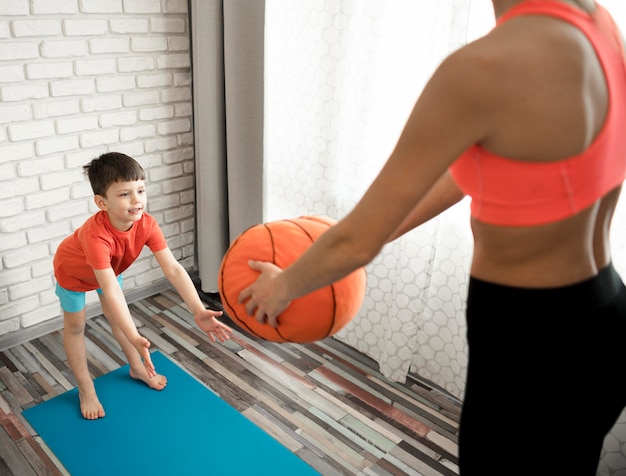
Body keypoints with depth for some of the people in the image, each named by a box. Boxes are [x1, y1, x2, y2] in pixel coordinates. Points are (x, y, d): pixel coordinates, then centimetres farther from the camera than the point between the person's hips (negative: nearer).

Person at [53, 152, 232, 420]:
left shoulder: (147, 224, -33)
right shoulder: (96, 234, -49)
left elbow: (173, 269, -37)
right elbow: (112, 291, -53)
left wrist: (198, 311, -46)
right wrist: (135, 339, -59)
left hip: (110, 266, 4)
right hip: (73, 271, -4)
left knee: (117, 316, 18)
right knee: (75, 326, 9)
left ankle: (137, 368, 37)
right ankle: (85, 389, 26)